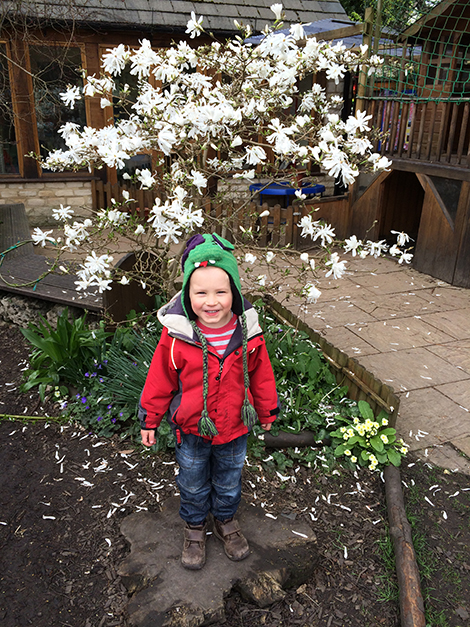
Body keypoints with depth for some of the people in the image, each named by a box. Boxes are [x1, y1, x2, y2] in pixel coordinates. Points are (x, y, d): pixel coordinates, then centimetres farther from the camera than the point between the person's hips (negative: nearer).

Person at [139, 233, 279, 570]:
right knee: (193, 484, 22)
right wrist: (150, 419, 0)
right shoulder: (176, 334, -22)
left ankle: (226, 520, 53)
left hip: (235, 428, 1)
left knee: (229, 481, 24)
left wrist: (267, 411, 10)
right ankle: (195, 526, 50)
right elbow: (160, 378, -9)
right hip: (192, 430, -1)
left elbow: (261, 374, -1)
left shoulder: (247, 331, -16)